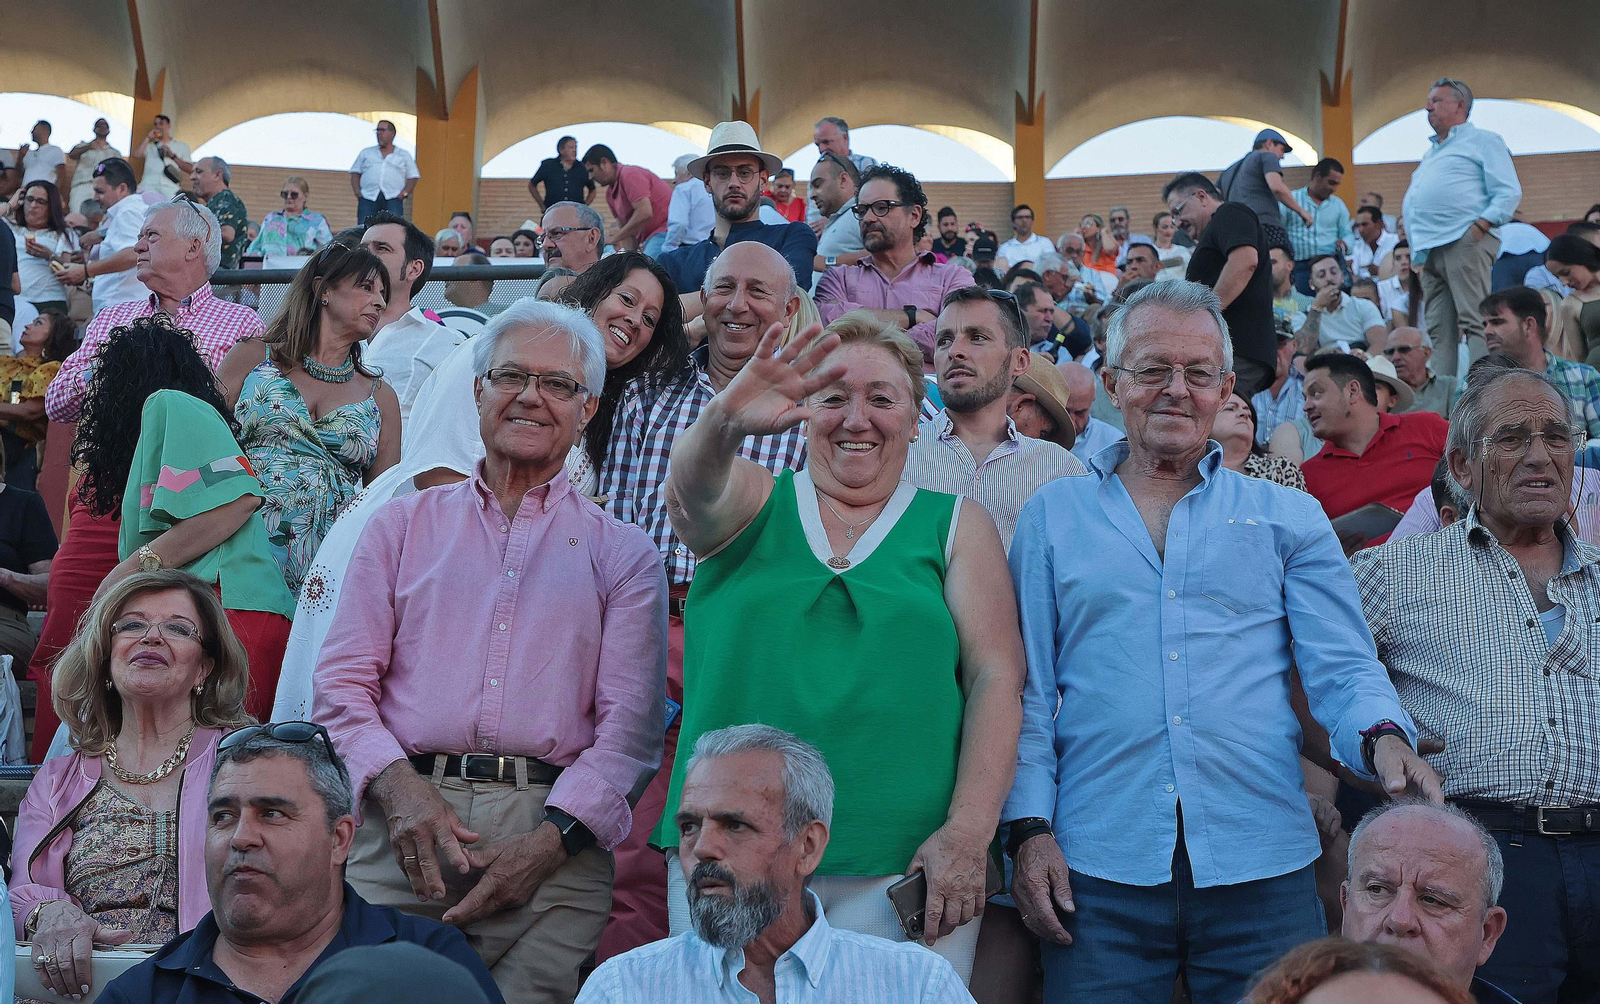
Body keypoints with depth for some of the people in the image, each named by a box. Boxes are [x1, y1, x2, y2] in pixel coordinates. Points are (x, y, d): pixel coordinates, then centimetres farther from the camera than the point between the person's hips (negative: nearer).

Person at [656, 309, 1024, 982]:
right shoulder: (749, 503, 9)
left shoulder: (958, 527, 9)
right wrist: (723, 421, -37)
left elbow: (996, 677, 0)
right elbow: (695, 484, -14)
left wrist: (968, 833, -12)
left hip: (905, 864, 0)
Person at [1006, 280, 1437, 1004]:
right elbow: (1026, 688, 7)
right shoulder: (1053, 516, 11)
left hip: (1264, 869, 1)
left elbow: (1343, 669, 4)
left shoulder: (1288, 518, 12)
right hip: (1100, 867, 0)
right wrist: (1029, 827, -4)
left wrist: (1385, 739, -17)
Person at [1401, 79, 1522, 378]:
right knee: (1439, 332, 3)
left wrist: (1479, 227, -16)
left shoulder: (1483, 141, 7)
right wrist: (1415, 247, 16)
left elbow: (1508, 193, -3)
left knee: (1474, 322, -15)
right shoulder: (1430, 152, 30)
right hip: (1430, 250, 8)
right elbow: (1416, 201, 32)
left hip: (1464, 242, -8)